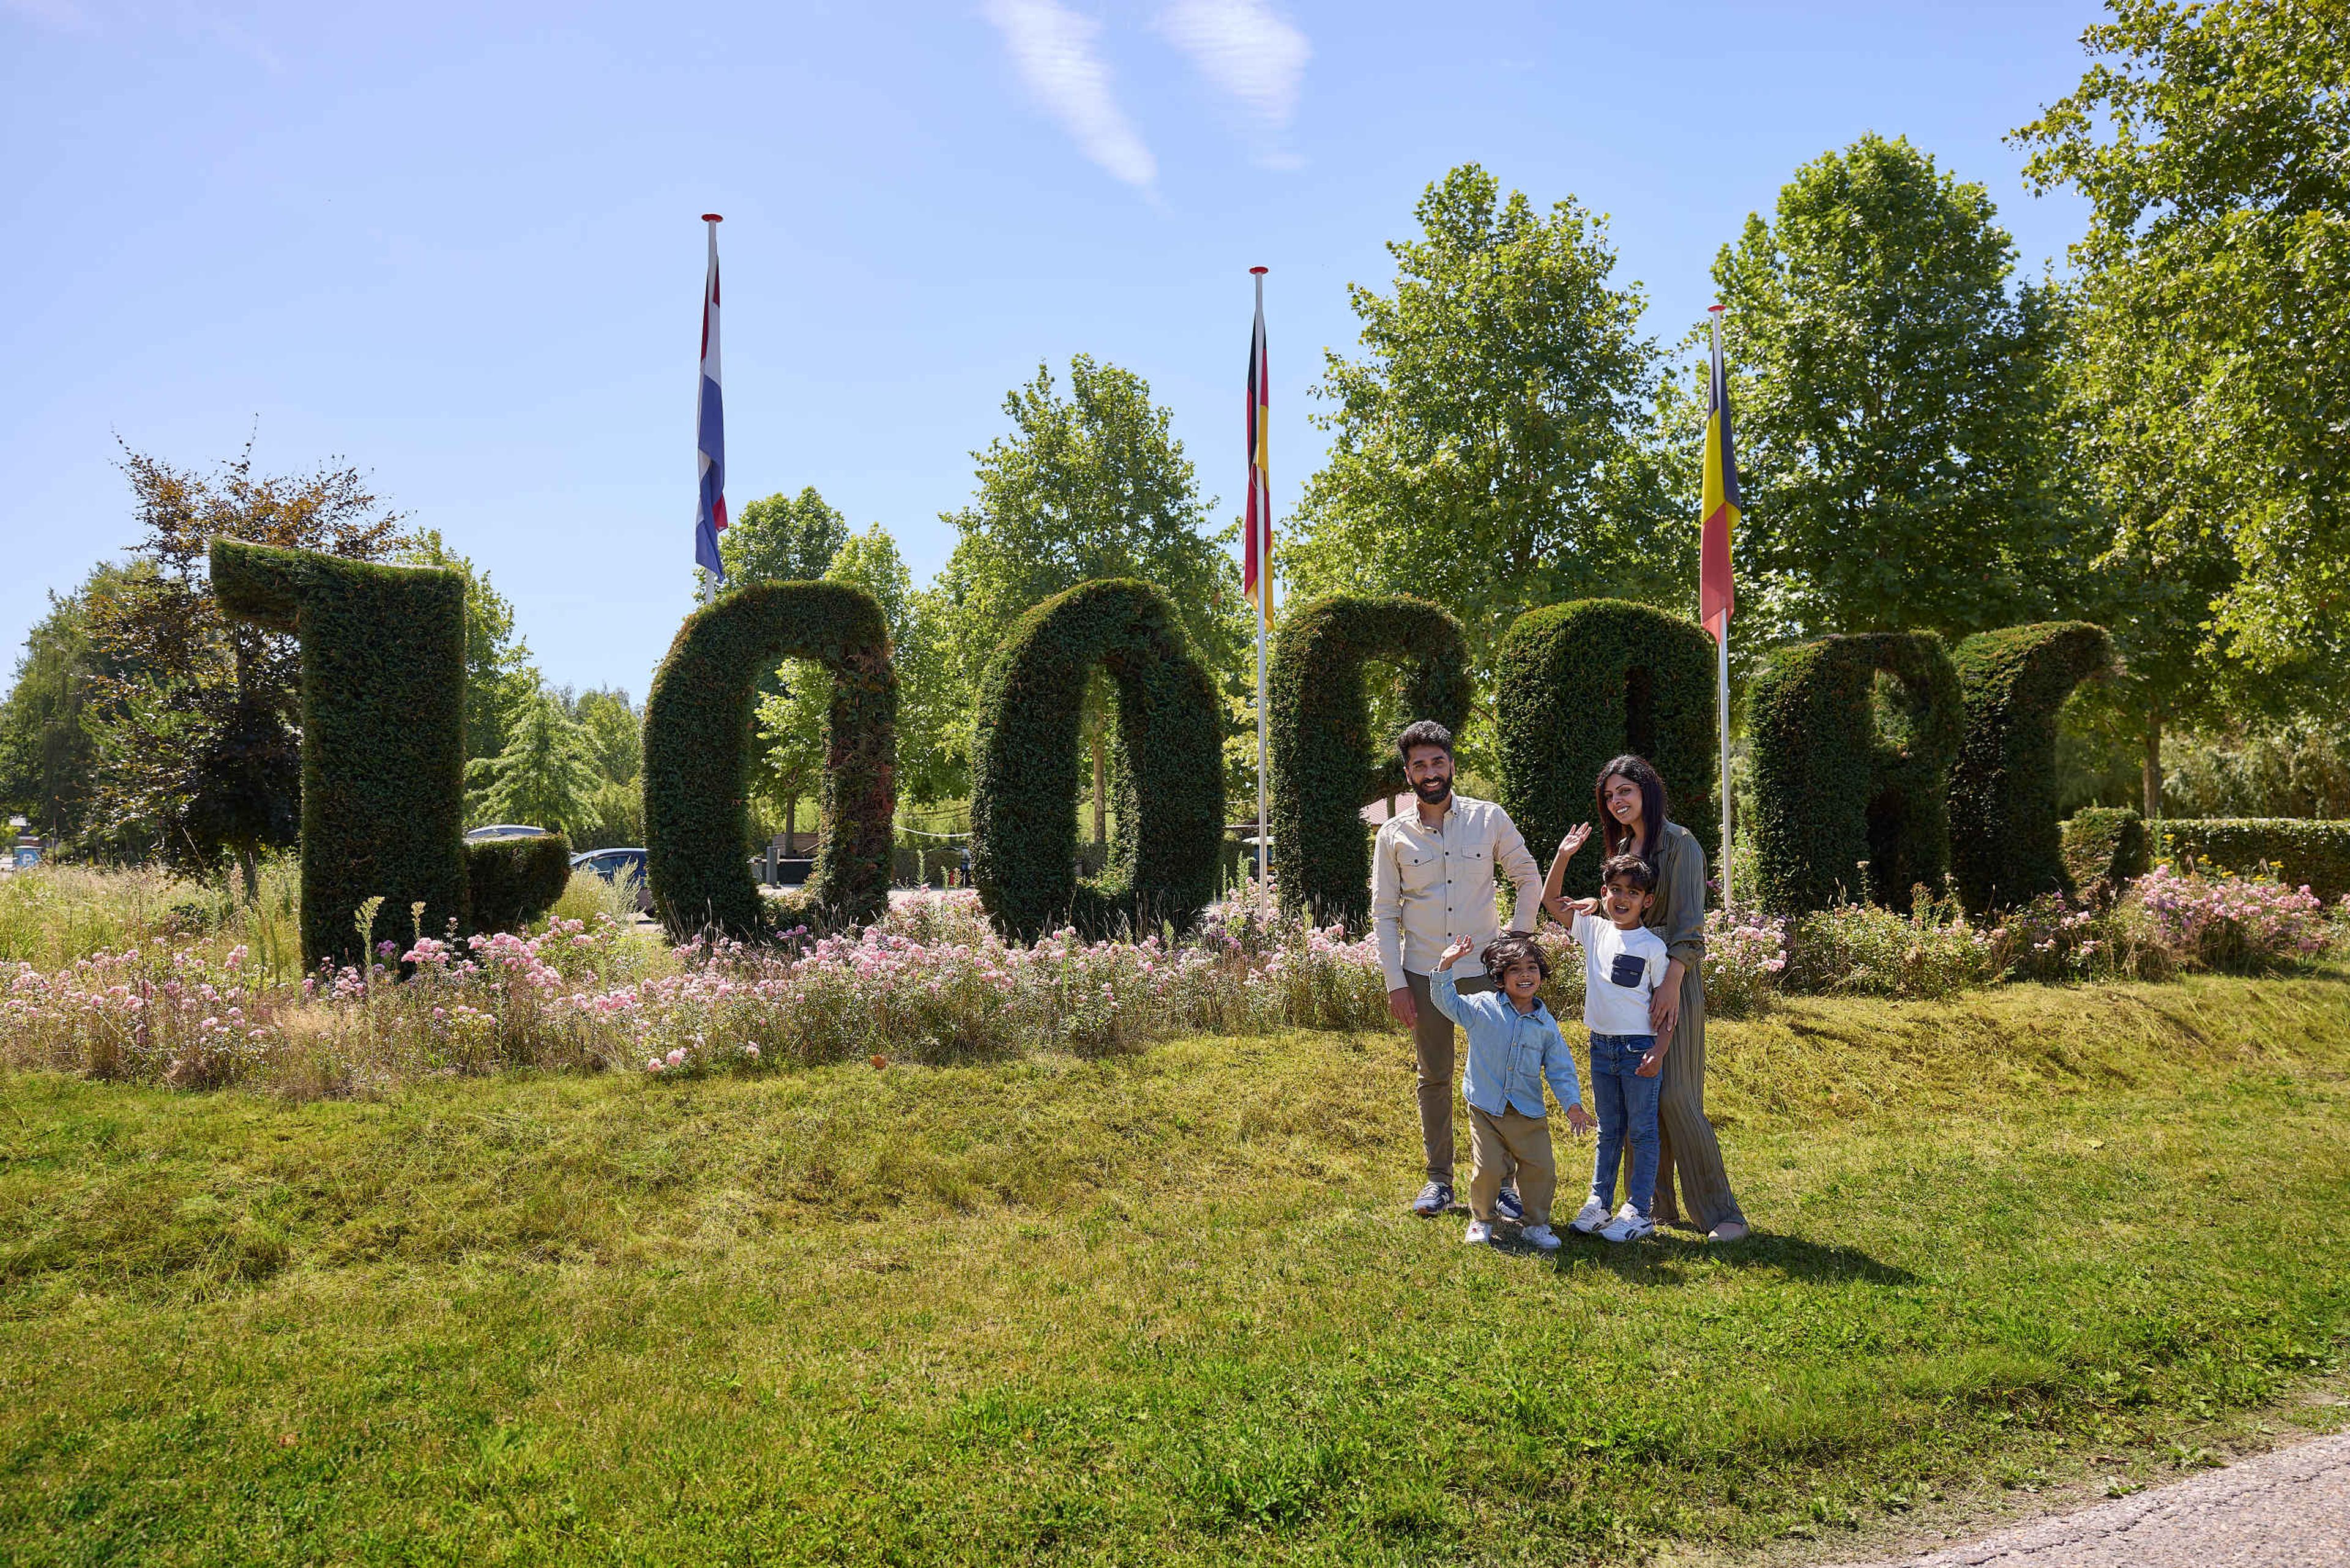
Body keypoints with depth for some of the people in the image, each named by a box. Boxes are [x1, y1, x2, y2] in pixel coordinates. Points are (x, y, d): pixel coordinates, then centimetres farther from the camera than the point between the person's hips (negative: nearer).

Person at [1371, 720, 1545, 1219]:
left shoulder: (1489, 818, 0)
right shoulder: (1393, 835, 0)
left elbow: (1529, 877, 12)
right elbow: (1384, 913, 2)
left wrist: (1518, 935, 2)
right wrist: (1395, 982, -3)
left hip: (1484, 971, 0)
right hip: (1424, 976, 1)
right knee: (1433, 1079, 9)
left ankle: (1501, 1181, 15)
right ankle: (1438, 1179, 20)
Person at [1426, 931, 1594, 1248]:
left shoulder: (1547, 1024, 4)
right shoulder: (1482, 1008, -2)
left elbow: (1561, 1069, 7)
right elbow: (1446, 1001, -3)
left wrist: (1573, 1104, -4)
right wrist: (1446, 965, -16)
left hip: (1529, 1114, 2)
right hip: (1485, 1109, -2)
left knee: (1541, 1169, 0)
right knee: (1488, 1169, -6)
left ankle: (1537, 1225, 22)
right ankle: (1481, 1220, 20)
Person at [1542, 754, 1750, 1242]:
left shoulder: (1679, 843, -7)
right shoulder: (1621, 847, 16)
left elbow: (1687, 922, -14)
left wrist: (1672, 981, -23)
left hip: (1673, 977, -7)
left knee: (1675, 1094, -11)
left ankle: (1721, 1213, -2)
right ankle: (1656, 1204, 17)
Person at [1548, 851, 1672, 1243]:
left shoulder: (1653, 947, -9)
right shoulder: (1594, 930, 4)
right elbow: (1550, 899, 8)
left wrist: (1659, 1051, -16)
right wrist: (1564, 854, -2)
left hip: (1639, 1049, -5)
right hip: (1601, 1045, 5)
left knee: (1641, 1132, 4)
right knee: (1608, 1130, 15)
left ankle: (1639, 1213, 9)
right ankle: (1599, 1204, 22)